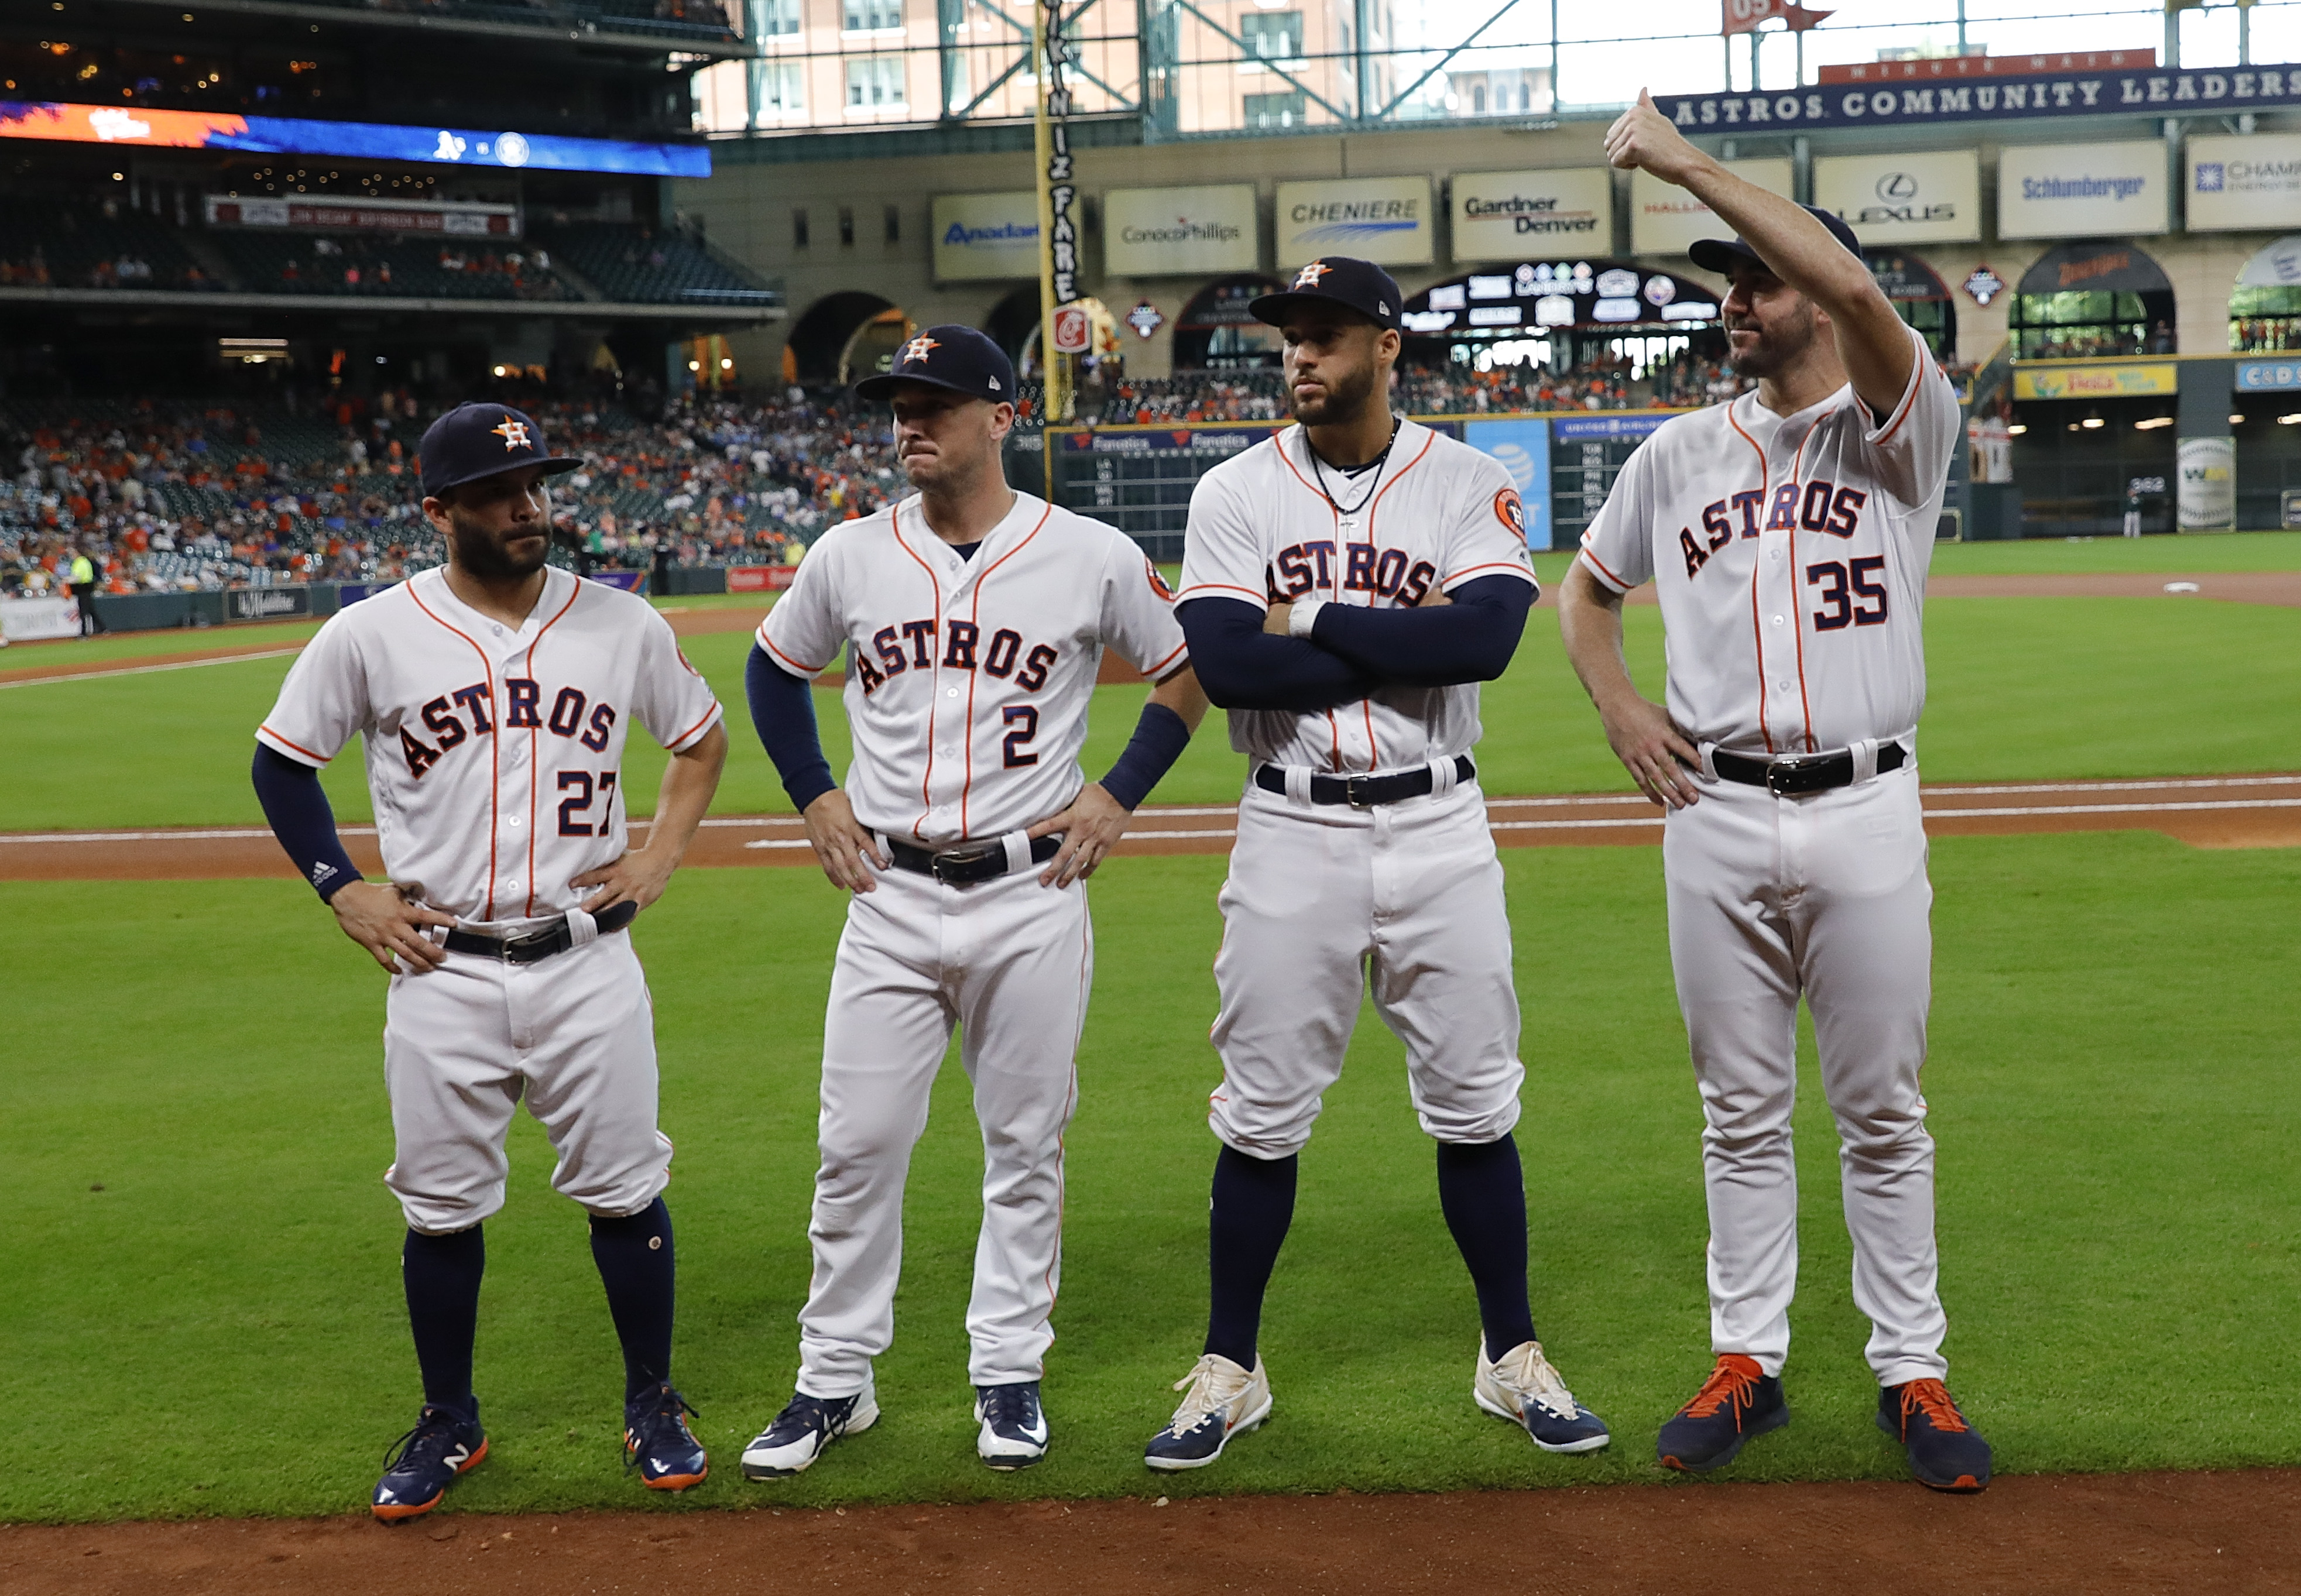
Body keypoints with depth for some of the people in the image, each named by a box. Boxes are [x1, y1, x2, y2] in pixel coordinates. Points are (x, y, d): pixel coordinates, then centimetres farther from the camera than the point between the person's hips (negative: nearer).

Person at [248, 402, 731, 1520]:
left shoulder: (622, 625, 0)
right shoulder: (370, 637, -4)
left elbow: (702, 738, 17)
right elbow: (282, 762, 9)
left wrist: (663, 853, 4)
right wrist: (341, 890, 0)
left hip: (588, 962, 1)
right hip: (442, 974, 0)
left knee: (623, 1193, 6)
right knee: (441, 1209, 7)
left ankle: (653, 1407, 23)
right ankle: (449, 1425, 24)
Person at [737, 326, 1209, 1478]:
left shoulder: (1093, 557, -4)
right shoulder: (850, 556, 2)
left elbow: (1187, 671, 9)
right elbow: (775, 667, 19)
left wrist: (1117, 796, 1)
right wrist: (813, 797, 8)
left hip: (1032, 897, -1)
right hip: (890, 898, 2)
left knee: (1025, 1146, 7)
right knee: (857, 1146, 2)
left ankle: (1008, 1374, 22)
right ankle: (835, 1379, 15)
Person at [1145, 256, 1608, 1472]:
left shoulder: (1469, 485, -1)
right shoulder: (1235, 493, 1)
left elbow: (1486, 637, -18)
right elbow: (1223, 664, -14)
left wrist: (1312, 619, -14)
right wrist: (1402, 642, -14)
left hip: (1437, 831, 0)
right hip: (1290, 836, 0)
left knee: (1473, 1104, 8)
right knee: (1262, 1116, 6)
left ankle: (1513, 1360, 22)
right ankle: (1229, 1371, 18)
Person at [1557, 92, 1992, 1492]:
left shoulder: (1899, 426, -3)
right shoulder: (1682, 453, 10)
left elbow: (1856, 286, -23)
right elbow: (1585, 588, 23)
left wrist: (1689, 163, -20)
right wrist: (1619, 708, 4)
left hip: (1864, 812, -3)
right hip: (1717, 814, 3)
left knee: (1884, 1113, 5)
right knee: (1742, 1111, 10)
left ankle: (1913, 1374, 15)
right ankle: (1749, 1365, 19)